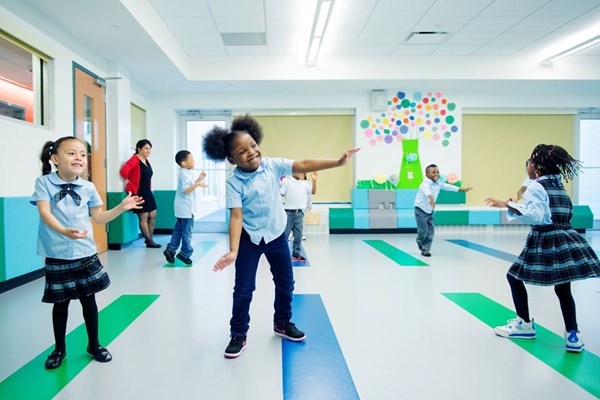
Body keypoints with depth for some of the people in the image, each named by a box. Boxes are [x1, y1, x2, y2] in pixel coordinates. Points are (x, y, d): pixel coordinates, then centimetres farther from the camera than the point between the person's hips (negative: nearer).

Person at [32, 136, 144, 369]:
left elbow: (99, 218, 9)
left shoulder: (88, 187, 2)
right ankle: (59, 349, 31)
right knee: (60, 303, 10)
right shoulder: (44, 183, -7)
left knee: (88, 299, 10)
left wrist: (122, 207, -2)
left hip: (85, 253, 2)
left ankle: (94, 345, 28)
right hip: (57, 256, -2)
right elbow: (45, 213, -19)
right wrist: (64, 232, -36)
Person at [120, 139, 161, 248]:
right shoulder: (135, 159, -14)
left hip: (147, 192, 9)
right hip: (138, 193, -9)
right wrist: (127, 181, -15)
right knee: (144, 217, -3)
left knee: (153, 215, 9)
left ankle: (149, 238, 20)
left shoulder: (146, 161, 12)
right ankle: (149, 241, 3)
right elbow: (124, 171, -28)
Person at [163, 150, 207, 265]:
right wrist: (198, 183, -31)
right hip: (186, 208, -10)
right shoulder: (185, 174, -19)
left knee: (178, 229, 14)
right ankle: (185, 253, 9)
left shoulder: (186, 173, 12)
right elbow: (185, 190, -29)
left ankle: (171, 249, 11)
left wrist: (198, 179, 15)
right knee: (187, 232, 0)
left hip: (182, 208, 10)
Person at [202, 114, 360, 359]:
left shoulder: (272, 165, -10)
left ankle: (282, 323, 39)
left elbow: (304, 166, -16)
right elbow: (236, 217, -24)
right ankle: (238, 335, 21)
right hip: (250, 239, -4)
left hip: (277, 235, 4)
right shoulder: (234, 183, -19)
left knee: (285, 283, 16)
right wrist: (233, 251, -34)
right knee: (243, 289, 2)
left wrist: (338, 162, -24)